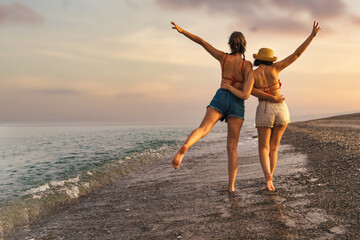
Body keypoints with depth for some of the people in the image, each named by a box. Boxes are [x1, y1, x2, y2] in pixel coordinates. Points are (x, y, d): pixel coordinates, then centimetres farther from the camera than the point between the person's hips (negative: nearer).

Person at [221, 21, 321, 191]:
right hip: (281, 110, 2)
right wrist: (312, 35, -1)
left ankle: (267, 175, -19)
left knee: (264, 148, 9)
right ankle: (270, 180, 12)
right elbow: (296, 54, -3)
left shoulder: (251, 75, -5)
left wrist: (228, 87, -5)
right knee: (273, 147, 16)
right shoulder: (274, 68, -1)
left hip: (264, 112, -2)